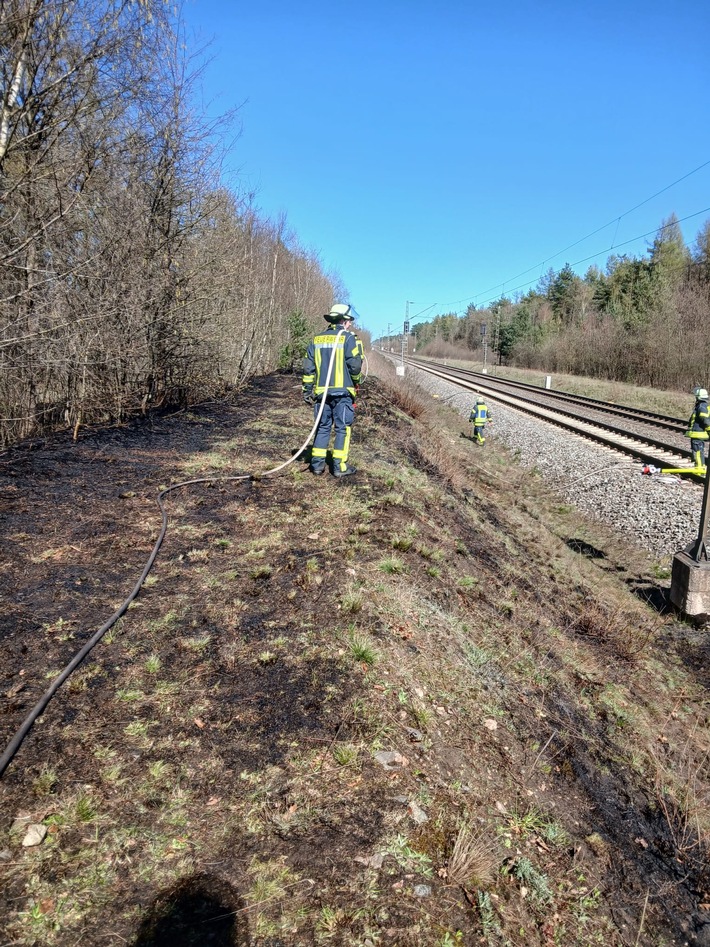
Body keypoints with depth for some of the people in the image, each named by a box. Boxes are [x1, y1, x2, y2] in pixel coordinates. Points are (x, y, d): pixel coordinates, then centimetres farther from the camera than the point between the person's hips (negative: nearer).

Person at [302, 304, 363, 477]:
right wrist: (356, 382, 10)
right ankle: (340, 466, 3)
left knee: (322, 427, 13)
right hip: (343, 391, -4)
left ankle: (317, 463, 12)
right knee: (342, 428, 2)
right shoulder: (348, 338, -5)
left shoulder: (317, 339, 10)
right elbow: (355, 365, -9)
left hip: (321, 391, 5)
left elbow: (308, 367, 8)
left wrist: (307, 390, 13)